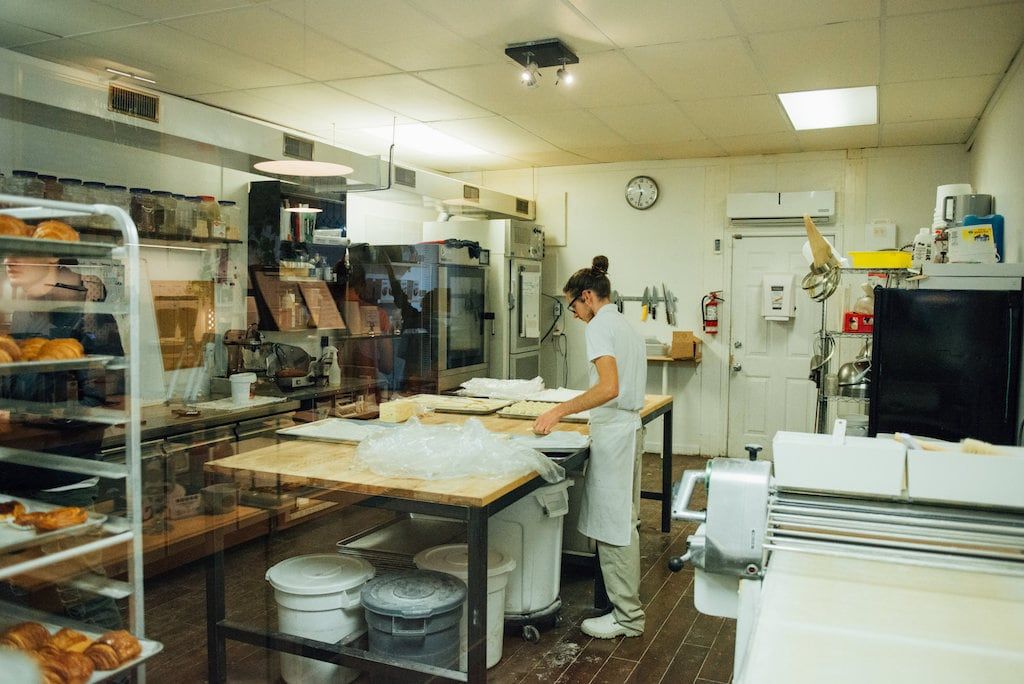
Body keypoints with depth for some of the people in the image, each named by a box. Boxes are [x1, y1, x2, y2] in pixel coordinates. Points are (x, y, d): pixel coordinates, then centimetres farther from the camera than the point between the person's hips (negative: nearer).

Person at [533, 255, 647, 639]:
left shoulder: (599, 326, -13)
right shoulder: (627, 327, 16)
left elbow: (609, 388, -26)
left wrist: (559, 411, -24)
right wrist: (570, 410, 20)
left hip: (613, 434, -10)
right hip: (630, 428, 10)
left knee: (613, 525, -2)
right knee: (622, 522, 17)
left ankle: (627, 616, 8)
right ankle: (625, 601, 29)